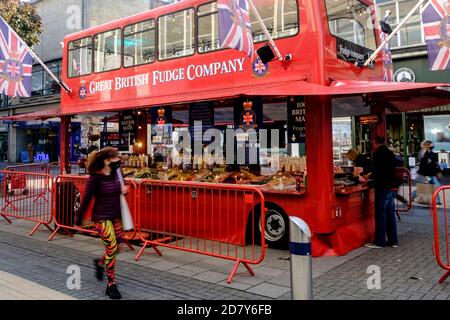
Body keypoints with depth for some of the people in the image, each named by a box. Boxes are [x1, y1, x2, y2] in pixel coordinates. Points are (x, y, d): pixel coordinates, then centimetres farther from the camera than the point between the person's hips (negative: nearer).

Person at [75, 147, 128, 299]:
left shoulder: (115, 174, 2)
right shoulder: (95, 178, -16)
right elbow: (86, 199, -12)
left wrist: (124, 190, -6)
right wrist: (79, 219, -6)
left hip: (115, 216, 7)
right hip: (102, 218, -6)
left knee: (117, 247, 11)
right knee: (111, 249, -6)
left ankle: (100, 263, 42)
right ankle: (111, 285, 7)